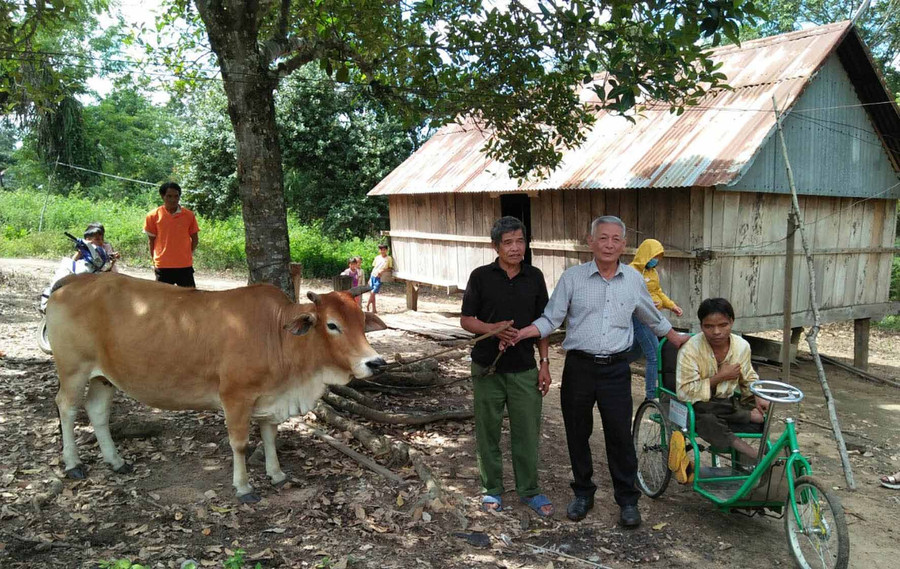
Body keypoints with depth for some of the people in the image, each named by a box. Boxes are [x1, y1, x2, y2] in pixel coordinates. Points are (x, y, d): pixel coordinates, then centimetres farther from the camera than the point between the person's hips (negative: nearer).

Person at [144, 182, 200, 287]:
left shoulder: (189, 215, 1)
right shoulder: (153, 216, -1)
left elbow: (195, 239, 10)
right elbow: (151, 240, 6)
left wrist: (188, 254, 4)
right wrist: (154, 259, 4)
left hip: (185, 265, 1)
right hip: (163, 266, -1)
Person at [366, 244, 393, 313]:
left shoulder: (389, 258, 0)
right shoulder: (377, 258, 11)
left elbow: (390, 268, 2)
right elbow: (374, 268, 16)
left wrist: (383, 271, -15)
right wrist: (370, 278, 14)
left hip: (380, 278, -4)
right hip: (373, 276, 4)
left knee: (373, 292, -13)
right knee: (372, 293, 4)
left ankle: (367, 305, 6)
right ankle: (374, 309, 12)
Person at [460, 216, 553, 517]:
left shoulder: (534, 277, 3)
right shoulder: (481, 276, -5)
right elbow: (466, 320, -2)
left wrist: (545, 362, 3)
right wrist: (493, 328, -21)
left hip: (524, 369, 2)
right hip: (488, 368, -1)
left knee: (527, 432, 6)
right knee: (488, 432, 9)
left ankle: (529, 489, 24)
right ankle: (492, 488, 26)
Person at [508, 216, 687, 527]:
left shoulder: (634, 279, 5)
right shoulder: (572, 277, -1)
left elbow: (654, 320, 20)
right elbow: (550, 319, -2)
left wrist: (681, 341, 26)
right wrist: (518, 334, -17)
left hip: (615, 369, 0)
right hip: (579, 367, 0)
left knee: (620, 436, 2)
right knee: (577, 434, 10)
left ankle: (627, 500, 20)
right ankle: (583, 494, 29)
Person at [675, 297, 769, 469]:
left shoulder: (742, 345, 0)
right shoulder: (690, 349, -18)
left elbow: (748, 378, 18)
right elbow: (684, 392, -23)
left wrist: (757, 396, -4)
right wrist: (720, 377, -21)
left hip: (727, 403, 4)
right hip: (699, 405, -4)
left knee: (763, 416, -24)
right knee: (707, 421, -37)